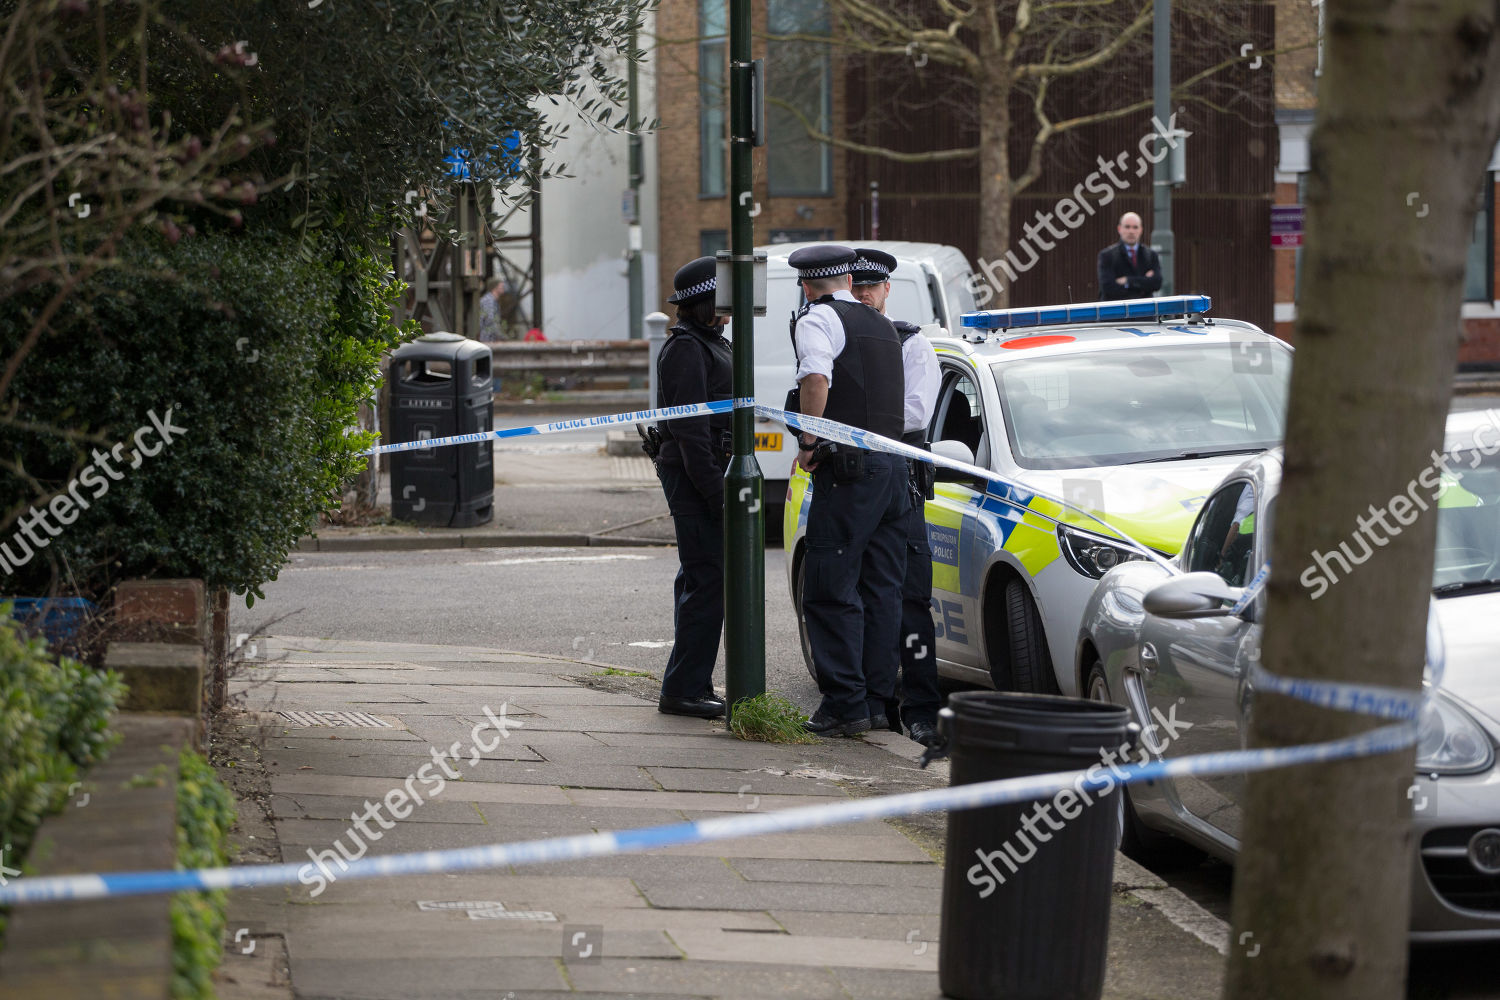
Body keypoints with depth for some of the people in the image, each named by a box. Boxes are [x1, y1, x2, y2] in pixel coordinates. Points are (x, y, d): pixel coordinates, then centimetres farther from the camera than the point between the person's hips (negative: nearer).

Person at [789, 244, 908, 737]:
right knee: (881, 590, 11)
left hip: (850, 467, -8)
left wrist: (808, 444, -12)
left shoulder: (818, 318, -4)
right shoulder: (882, 326, 20)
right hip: (894, 462, 8)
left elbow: (816, 379, -23)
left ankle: (845, 703, -9)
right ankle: (878, 698, 12)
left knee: (831, 590, -6)